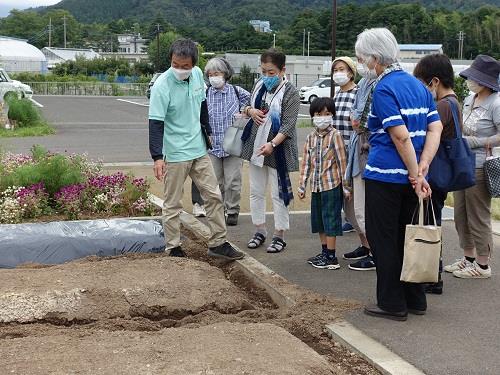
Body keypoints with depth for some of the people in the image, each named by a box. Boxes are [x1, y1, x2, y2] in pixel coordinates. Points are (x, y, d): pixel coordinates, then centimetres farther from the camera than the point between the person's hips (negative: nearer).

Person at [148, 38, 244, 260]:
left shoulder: (197, 74, 0)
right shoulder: (162, 86, -19)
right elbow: (156, 124, -21)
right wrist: (157, 157, -28)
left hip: (199, 150, 6)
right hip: (174, 154, -6)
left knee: (214, 195, 9)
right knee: (172, 204, 3)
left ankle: (218, 243, 19)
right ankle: (173, 249, 15)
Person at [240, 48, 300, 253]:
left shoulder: (290, 93, -12)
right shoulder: (260, 85, 6)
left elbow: (288, 125, -19)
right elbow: (249, 107, 22)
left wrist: (272, 144, -32)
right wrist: (250, 110, -3)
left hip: (277, 150, -6)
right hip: (256, 146, 6)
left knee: (278, 194, 1)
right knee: (256, 191, 12)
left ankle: (279, 236, 12)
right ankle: (260, 231, 25)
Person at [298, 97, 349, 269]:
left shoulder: (335, 135, -8)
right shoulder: (311, 137, 9)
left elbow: (342, 161, -8)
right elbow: (306, 162, 12)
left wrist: (345, 186, -8)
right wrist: (302, 185, 10)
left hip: (332, 185, -7)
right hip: (316, 186, 7)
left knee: (330, 221, -2)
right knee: (319, 222, 14)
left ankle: (331, 258, 4)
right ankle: (324, 253, 26)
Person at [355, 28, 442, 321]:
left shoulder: (384, 88, -13)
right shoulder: (417, 85, 11)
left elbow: (401, 136, -21)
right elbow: (436, 128, 5)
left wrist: (416, 175, -15)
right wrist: (422, 167, -3)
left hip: (385, 175, -8)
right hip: (411, 174, 8)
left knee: (383, 239, 4)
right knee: (405, 236, 18)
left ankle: (392, 304, 12)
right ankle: (415, 300, 24)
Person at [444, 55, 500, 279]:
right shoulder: (469, 100, 9)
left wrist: (474, 142, -19)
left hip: (479, 168, -8)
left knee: (478, 217, 1)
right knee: (461, 215, 15)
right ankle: (469, 258, 30)